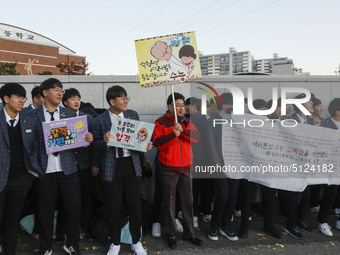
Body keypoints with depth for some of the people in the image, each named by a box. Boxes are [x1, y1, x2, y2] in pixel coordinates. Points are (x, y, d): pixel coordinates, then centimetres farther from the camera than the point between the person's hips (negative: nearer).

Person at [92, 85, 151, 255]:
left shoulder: (133, 115, 6)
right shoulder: (100, 120, -2)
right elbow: (96, 145, 3)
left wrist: (146, 145, -6)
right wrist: (104, 141, -16)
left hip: (132, 165, 2)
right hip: (112, 167, -2)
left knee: (135, 206, 6)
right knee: (114, 208, 8)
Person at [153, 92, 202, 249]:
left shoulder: (187, 122, 11)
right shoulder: (161, 122, -2)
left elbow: (196, 137, -3)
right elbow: (157, 142, -13)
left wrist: (182, 130, -18)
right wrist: (173, 135, -26)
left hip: (186, 167, 4)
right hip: (168, 169, -4)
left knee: (187, 201, 11)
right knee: (169, 202, 5)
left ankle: (189, 233, 25)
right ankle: (171, 235, 18)